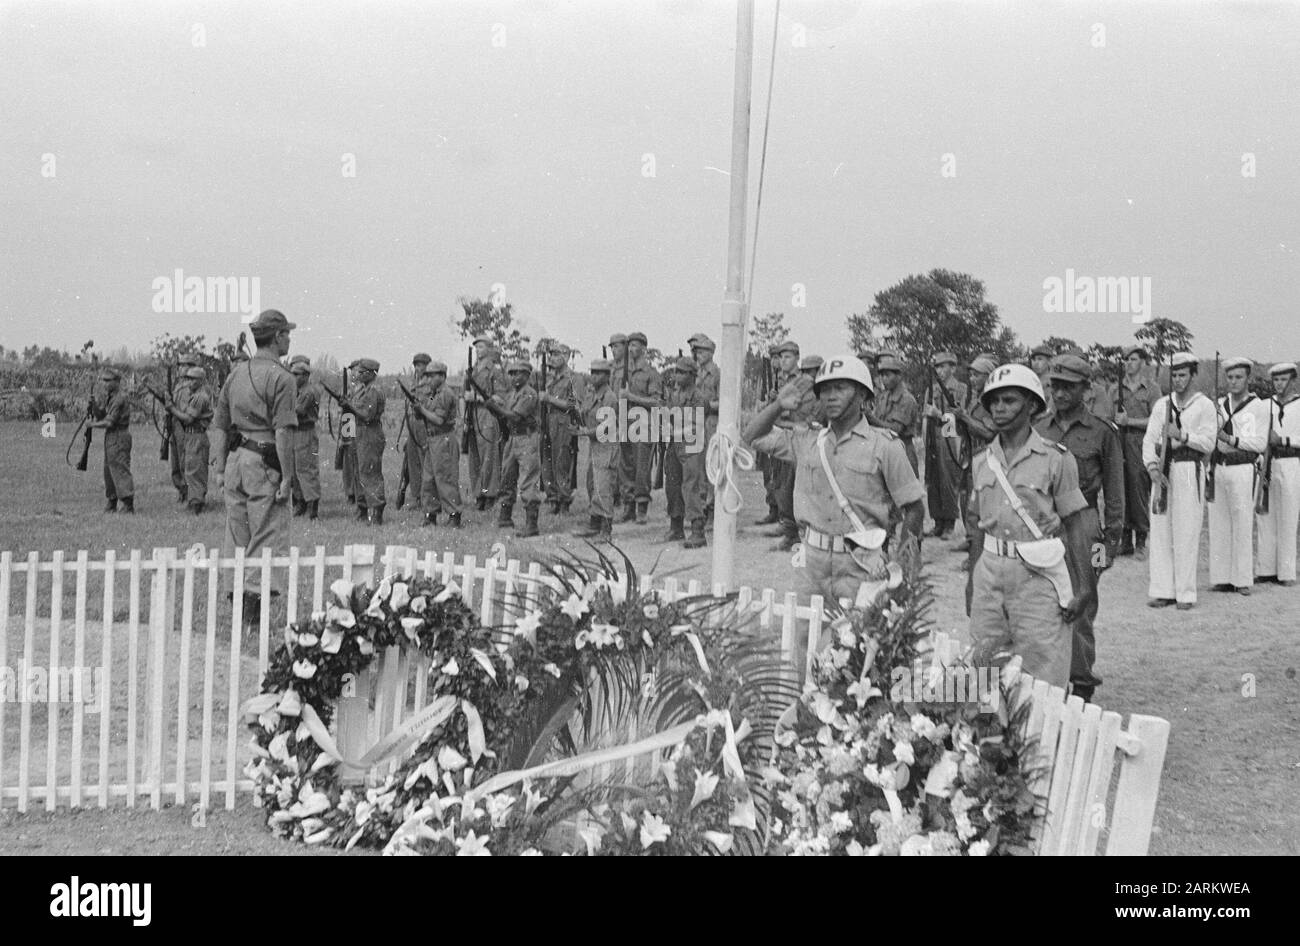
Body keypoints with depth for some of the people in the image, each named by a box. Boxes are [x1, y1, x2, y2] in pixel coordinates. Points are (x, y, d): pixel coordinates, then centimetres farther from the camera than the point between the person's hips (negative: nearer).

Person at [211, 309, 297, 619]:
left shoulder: (236, 373, 12)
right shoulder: (280, 377, -11)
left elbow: (220, 425, 13)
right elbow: (283, 432, -17)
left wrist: (220, 469, 17)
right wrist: (286, 476, -15)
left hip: (235, 460, 7)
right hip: (265, 464, -7)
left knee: (238, 536, 13)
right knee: (265, 537, 0)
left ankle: (237, 599, 20)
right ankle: (253, 597, 0)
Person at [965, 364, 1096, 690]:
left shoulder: (1056, 459, -4)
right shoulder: (982, 461, 10)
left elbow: (1075, 526, -3)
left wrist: (1084, 587, -7)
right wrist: (971, 583, 16)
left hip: (1038, 574, -5)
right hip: (990, 571, 5)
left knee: (1042, 679, -4)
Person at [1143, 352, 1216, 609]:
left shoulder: (1204, 405, 4)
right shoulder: (1161, 404, 15)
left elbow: (1208, 443, -3)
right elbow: (1149, 439, 7)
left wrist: (1182, 435, -17)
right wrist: (1152, 466, -7)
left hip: (1189, 469, -4)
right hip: (1162, 470, 4)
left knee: (1186, 533, -6)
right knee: (1159, 531, 2)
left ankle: (1186, 594, -1)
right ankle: (1163, 591, 7)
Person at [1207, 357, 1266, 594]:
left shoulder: (1259, 407, 0)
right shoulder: (1219, 405, 13)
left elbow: (1260, 443, -6)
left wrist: (1230, 439, -14)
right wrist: (1214, 420, -6)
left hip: (1242, 469, -4)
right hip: (1218, 467, 4)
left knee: (1242, 525, -4)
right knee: (1218, 524, 4)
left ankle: (1243, 580, 3)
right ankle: (1222, 578, 10)